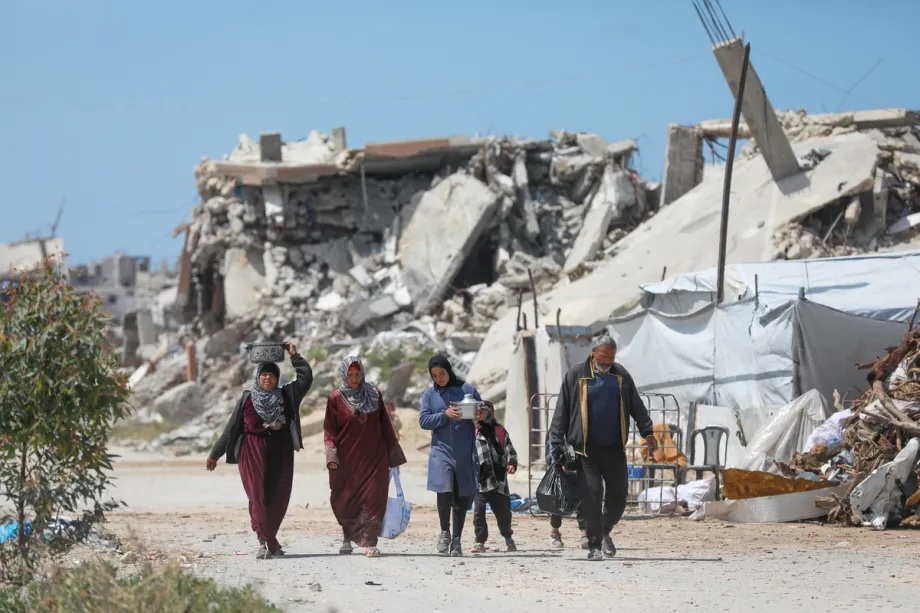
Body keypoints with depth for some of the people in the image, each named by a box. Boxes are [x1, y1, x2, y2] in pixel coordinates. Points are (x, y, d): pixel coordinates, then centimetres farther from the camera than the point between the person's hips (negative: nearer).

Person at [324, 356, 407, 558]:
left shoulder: (374, 395, 8)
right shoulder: (336, 399, 3)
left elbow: (385, 426, 13)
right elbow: (329, 429, 2)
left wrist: (393, 454, 13)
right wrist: (331, 455, -11)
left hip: (374, 457, 1)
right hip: (347, 459, -1)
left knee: (373, 499, -9)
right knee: (344, 502, 1)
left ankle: (369, 542, -10)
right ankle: (348, 538, 21)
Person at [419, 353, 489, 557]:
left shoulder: (467, 390, 6)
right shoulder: (430, 394, 8)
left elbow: (483, 411, 10)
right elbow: (423, 421, 1)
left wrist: (484, 415, -14)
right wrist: (445, 414, -13)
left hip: (465, 453, 1)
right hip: (441, 450, -1)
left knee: (462, 497, 4)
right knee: (444, 490, -19)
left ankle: (456, 540, 16)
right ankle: (445, 532, 2)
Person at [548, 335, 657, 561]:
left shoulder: (621, 375, 10)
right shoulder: (576, 375, 1)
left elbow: (636, 406, 15)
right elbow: (561, 411, 2)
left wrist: (647, 432, 6)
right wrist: (557, 443, -3)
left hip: (614, 448, 3)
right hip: (586, 448, -3)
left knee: (619, 492, 3)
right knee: (591, 495, -7)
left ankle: (605, 532, 28)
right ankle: (594, 545, -1)